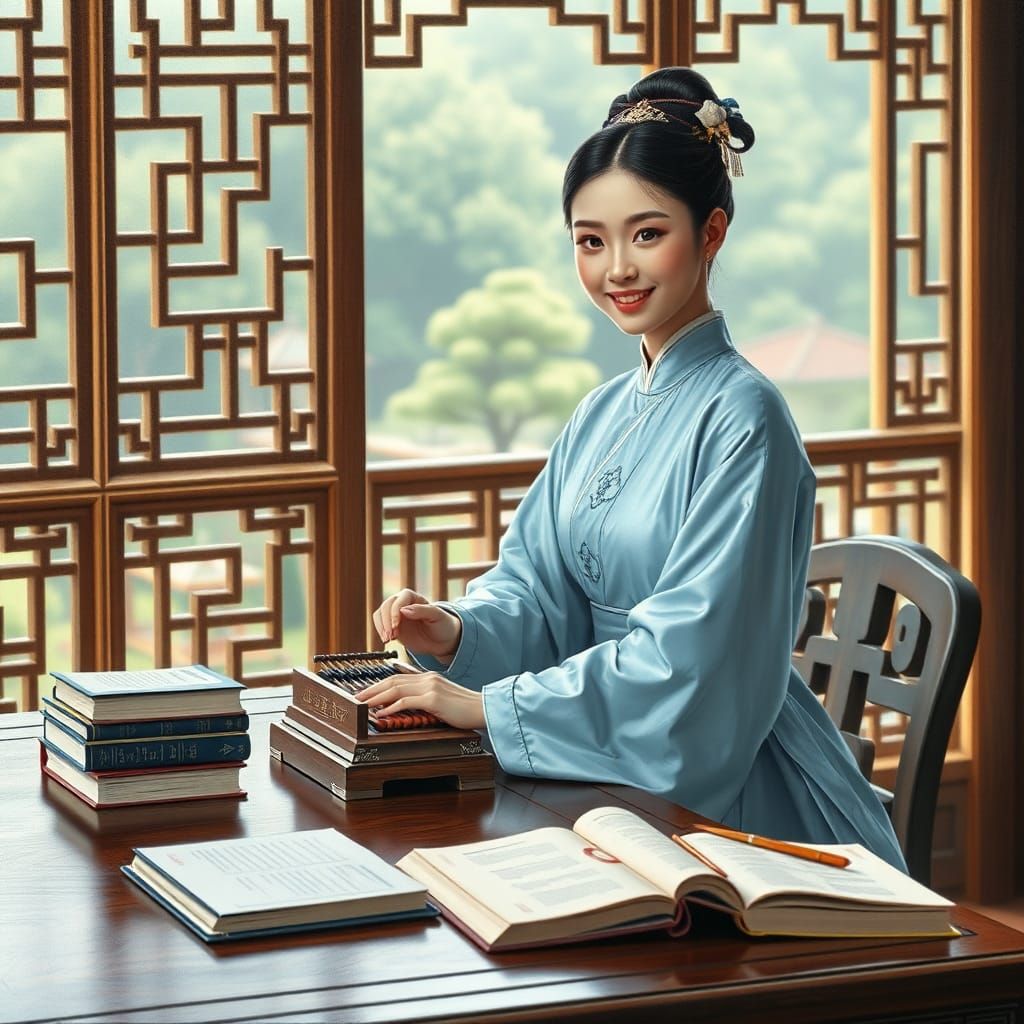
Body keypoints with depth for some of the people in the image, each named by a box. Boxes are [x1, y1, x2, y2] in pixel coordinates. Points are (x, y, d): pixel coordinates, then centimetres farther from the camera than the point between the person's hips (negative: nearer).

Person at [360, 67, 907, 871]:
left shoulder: (741, 417, -13)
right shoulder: (603, 414, 12)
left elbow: (692, 656, -21)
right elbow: (539, 586, 12)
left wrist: (488, 705, -22)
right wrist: (460, 633, -11)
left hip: (732, 794, -7)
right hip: (621, 782, 7)